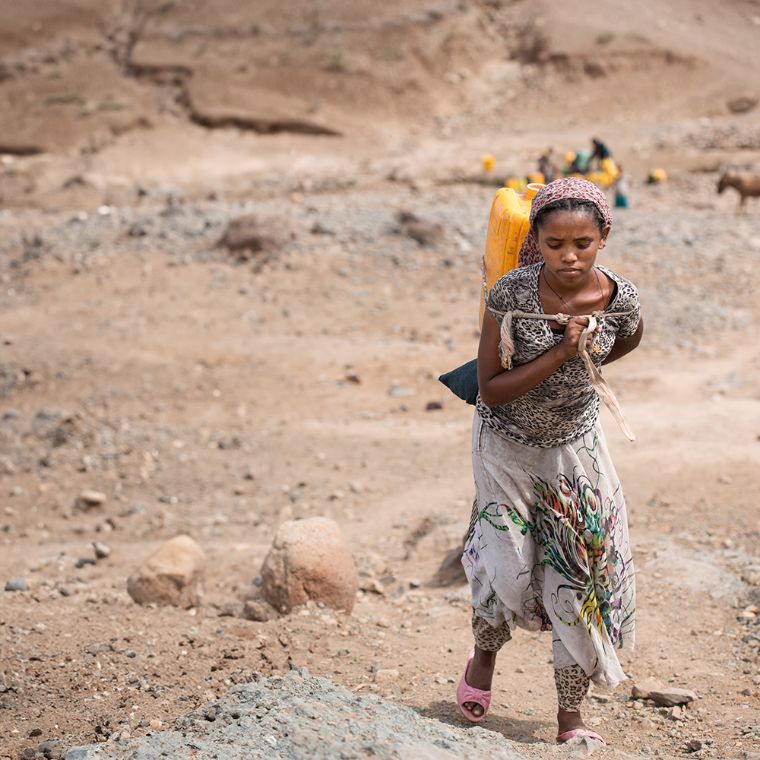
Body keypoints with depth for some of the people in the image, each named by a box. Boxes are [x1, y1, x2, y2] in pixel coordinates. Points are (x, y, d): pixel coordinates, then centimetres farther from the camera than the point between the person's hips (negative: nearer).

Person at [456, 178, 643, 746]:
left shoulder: (621, 298, -18)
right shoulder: (512, 294, -24)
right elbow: (490, 389, -22)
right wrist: (559, 355, -30)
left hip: (575, 449, 2)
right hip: (507, 447, -2)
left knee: (580, 580, 2)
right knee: (508, 575, 0)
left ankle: (571, 716, 18)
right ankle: (484, 656, 36)